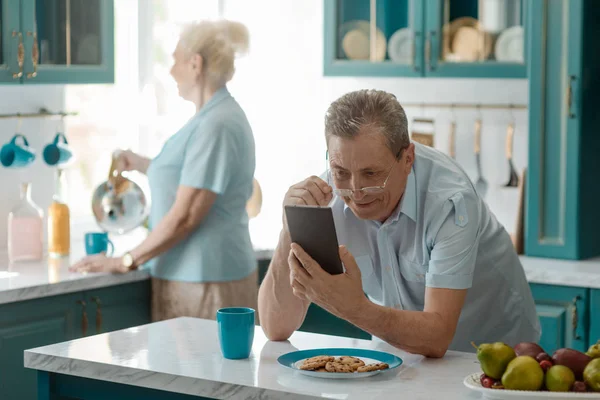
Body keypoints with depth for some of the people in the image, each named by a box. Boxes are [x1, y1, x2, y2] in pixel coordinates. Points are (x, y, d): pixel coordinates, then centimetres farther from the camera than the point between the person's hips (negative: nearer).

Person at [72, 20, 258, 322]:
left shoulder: (217, 125, -18)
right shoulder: (213, 117, 13)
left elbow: (184, 217, -20)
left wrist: (126, 261, -12)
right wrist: (143, 165, 34)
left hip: (205, 282, -10)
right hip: (190, 274, 10)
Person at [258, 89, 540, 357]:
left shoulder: (449, 199, -24)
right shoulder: (323, 197, -15)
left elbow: (437, 338, -30)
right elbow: (277, 329, -17)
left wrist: (353, 308, -46)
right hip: (397, 349, 3)